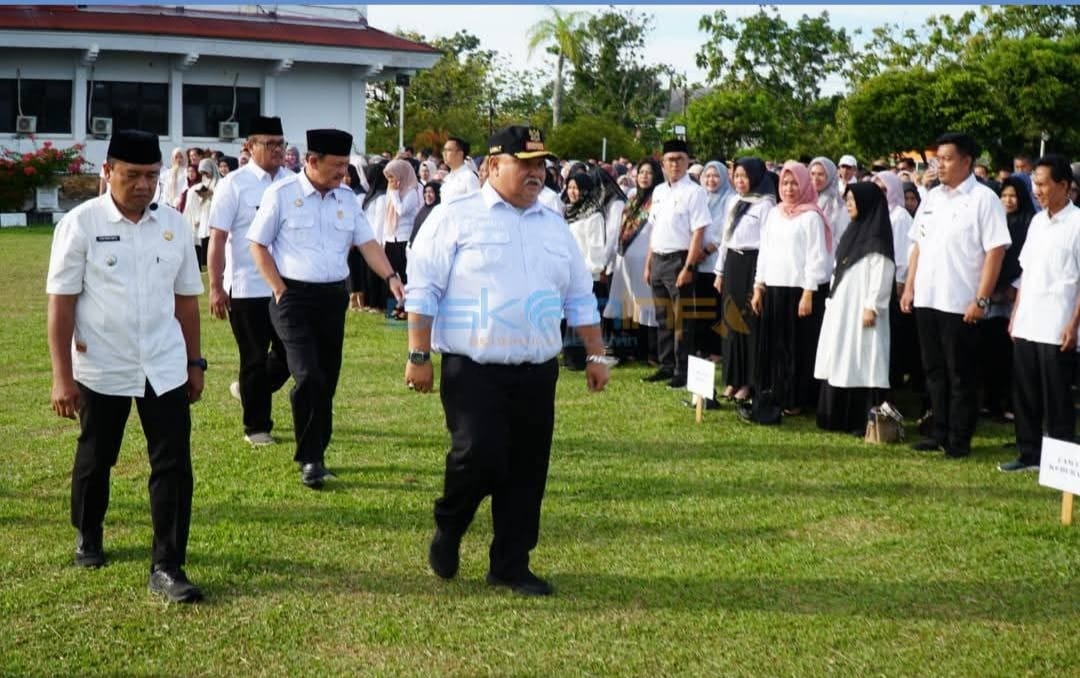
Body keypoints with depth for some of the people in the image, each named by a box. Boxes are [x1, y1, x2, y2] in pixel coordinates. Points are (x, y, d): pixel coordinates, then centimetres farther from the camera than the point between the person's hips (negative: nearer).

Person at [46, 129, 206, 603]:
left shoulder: (173, 225, 2)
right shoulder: (81, 224, -9)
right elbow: (61, 303, -9)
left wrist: (194, 362, 10)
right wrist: (62, 377, -12)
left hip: (164, 369, 2)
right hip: (101, 369, -2)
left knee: (174, 464, -3)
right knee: (95, 459, 16)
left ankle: (167, 567, 5)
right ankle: (87, 538, 42)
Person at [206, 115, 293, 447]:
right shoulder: (234, 184, -7)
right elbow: (217, 238, -8)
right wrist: (216, 288, -12)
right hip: (246, 288, -4)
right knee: (255, 359, 6)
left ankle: (248, 390, 36)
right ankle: (256, 427, 20)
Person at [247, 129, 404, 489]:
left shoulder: (347, 199, 8)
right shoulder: (281, 194, -5)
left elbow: (367, 242, 5)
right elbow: (258, 245, -2)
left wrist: (391, 277, -11)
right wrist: (279, 289, -9)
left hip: (334, 296, 5)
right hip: (293, 296, -5)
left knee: (327, 379, 9)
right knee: (308, 377, -16)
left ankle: (315, 455, 24)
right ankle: (309, 459, -3)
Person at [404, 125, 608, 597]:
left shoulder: (554, 227, 15)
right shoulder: (456, 218, -2)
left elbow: (580, 298, 19)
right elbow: (423, 291, -5)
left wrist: (596, 355, 14)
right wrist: (419, 355, -10)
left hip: (537, 373, 5)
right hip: (473, 369, -5)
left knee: (526, 471, 6)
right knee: (479, 457, -15)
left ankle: (511, 565, 19)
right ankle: (447, 531, 15)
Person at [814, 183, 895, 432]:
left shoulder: (877, 235, -9)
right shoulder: (853, 231, 17)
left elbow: (881, 274, -16)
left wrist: (872, 307, -21)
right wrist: (832, 300, 15)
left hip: (861, 309, -9)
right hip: (841, 307, 9)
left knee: (862, 364, -9)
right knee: (840, 364, 9)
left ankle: (863, 420, -7)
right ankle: (839, 417, 13)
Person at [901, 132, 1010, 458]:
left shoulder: (983, 199, -8)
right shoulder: (931, 198, 12)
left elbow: (995, 251, -12)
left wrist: (981, 299, -16)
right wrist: (909, 287, 10)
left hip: (960, 304, -6)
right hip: (926, 299, 6)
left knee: (960, 375, 2)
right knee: (934, 371, 13)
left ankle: (960, 439, 10)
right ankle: (940, 431, 23)